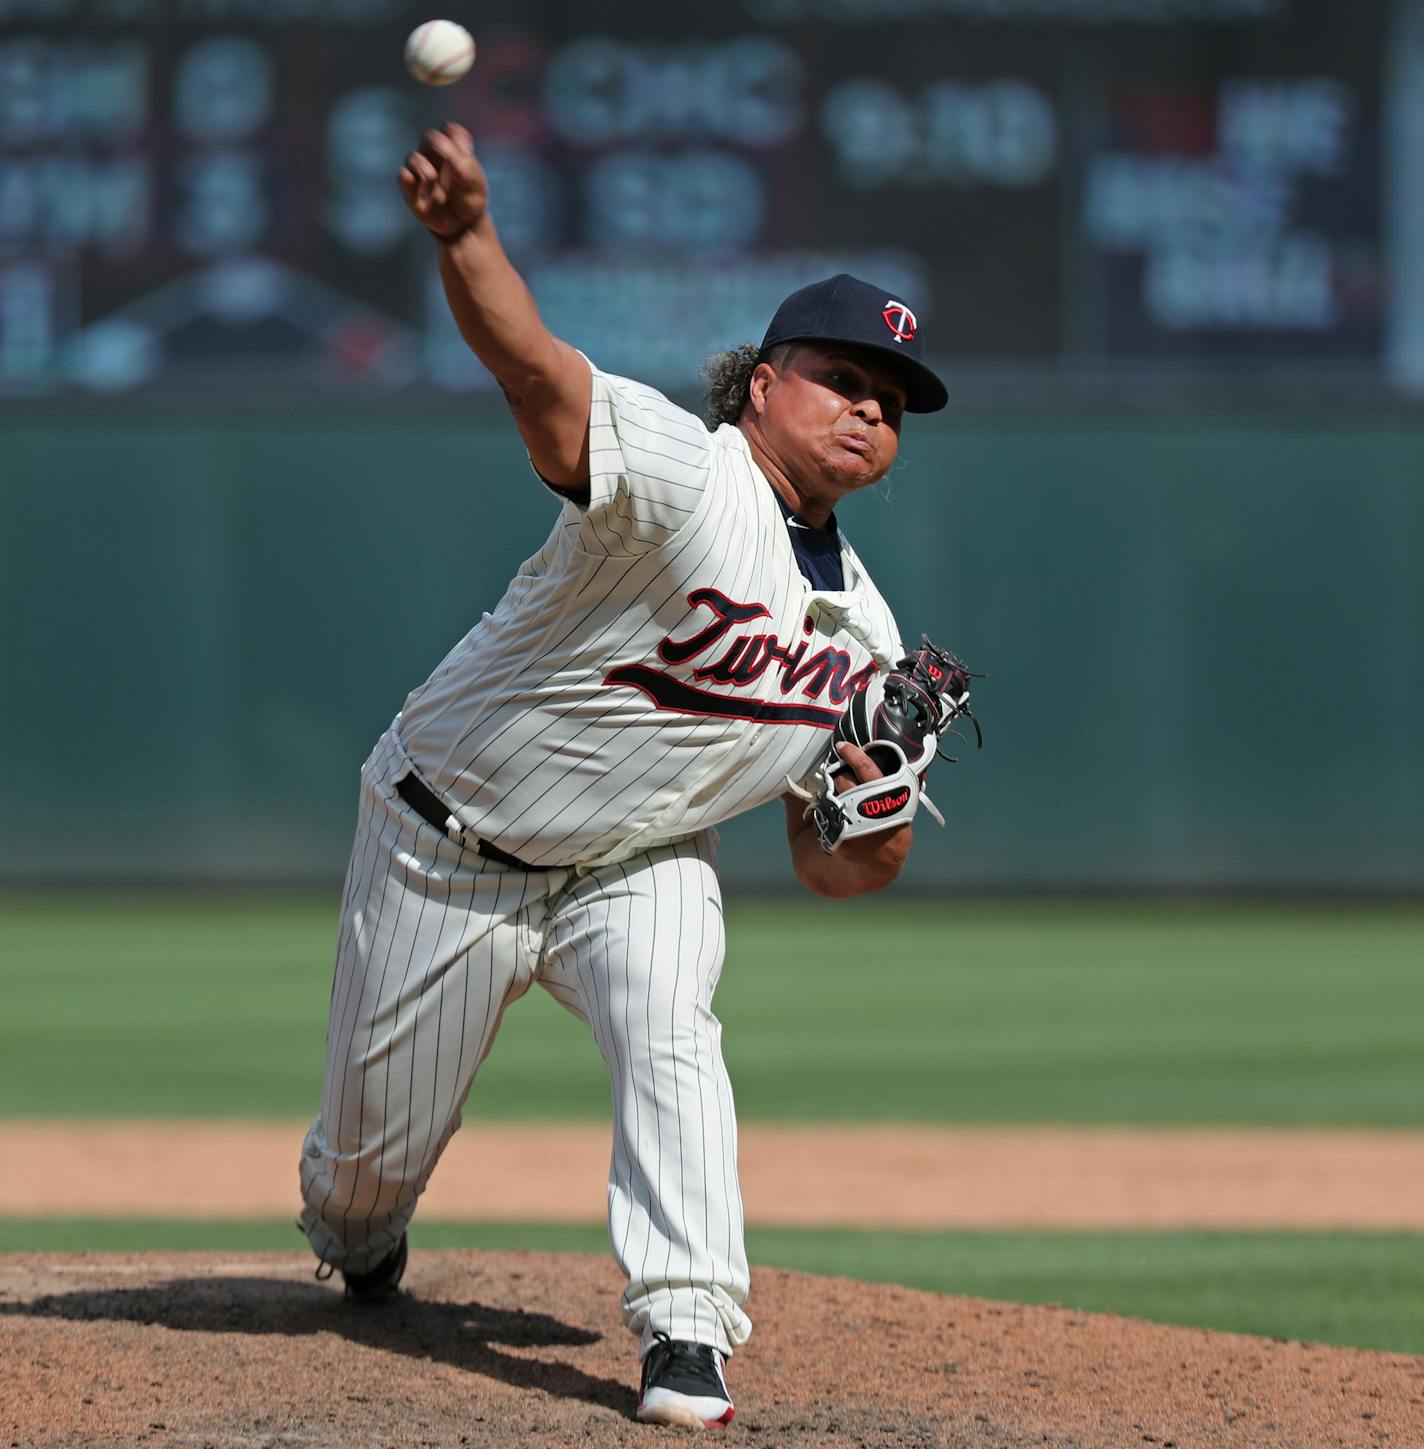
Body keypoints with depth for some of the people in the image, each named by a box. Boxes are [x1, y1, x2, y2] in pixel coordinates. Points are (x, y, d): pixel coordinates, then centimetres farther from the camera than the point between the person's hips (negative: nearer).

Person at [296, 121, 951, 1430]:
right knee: (378, 1134, 8)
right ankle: (354, 1241, 45)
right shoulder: (681, 474, -23)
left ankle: (686, 1334, -28)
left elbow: (829, 871, 5)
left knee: (669, 1032, -27)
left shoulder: (863, 632, -1)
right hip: (448, 852, -4)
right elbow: (536, 372, -44)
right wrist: (467, 237, -65)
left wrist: (883, 834, -20)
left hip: (640, 868, 4)